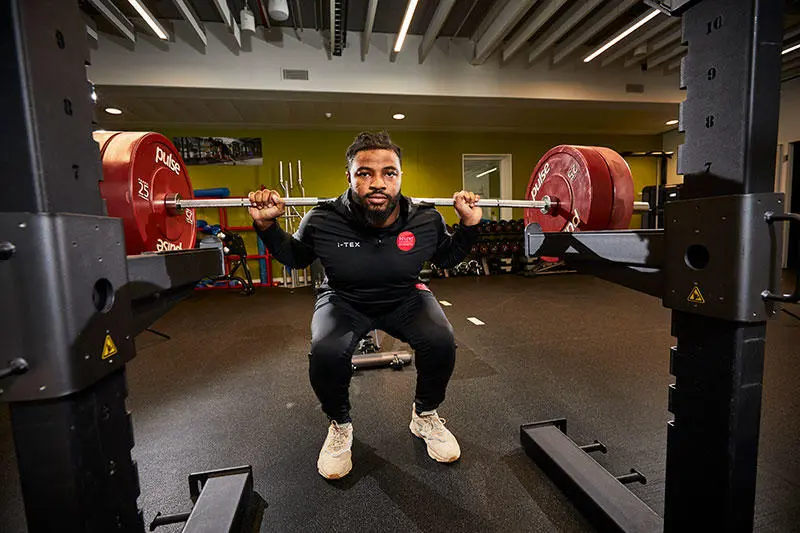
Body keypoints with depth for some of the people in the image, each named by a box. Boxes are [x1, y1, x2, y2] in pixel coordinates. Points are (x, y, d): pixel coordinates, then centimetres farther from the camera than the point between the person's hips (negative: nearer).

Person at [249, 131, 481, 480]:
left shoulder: (425, 220, -19)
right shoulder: (323, 222, -22)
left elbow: (448, 257, 2)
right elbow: (293, 257, 0)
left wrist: (469, 225, -14)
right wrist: (266, 226, -17)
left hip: (404, 298, 2)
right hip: (345, 301, -1)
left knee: (441, 342, -26)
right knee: (326, 353, -31)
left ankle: (425, 416, 7)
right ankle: (340, 425, 5)